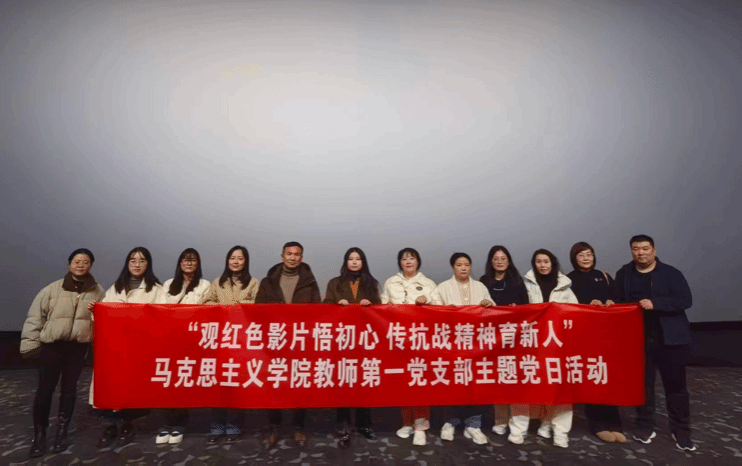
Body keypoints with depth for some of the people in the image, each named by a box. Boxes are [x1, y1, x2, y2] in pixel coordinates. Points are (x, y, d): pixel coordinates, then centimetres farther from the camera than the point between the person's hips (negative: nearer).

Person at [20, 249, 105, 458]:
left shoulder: (98, 292, 3)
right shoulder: (53, 289, -2)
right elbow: (35, 316, -1)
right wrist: (30, 342, -6)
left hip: (78, 347, 1)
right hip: (51, 345, -1)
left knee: (69, 388, 10)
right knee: (45, 390, 1)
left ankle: (62, 431, 24)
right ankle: (39, 434, 17)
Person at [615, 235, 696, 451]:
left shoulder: (670, 273, -4)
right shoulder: (623, 274, 6)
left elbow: (685, 300, -13)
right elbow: (618, 302, 8)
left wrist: (655, 303, -24)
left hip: (670, 338, -2)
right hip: (637, 339, 2)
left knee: (675, 384, 6)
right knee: (642, 384, 11)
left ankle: (681, 430, 21)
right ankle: (645, 425, 24)